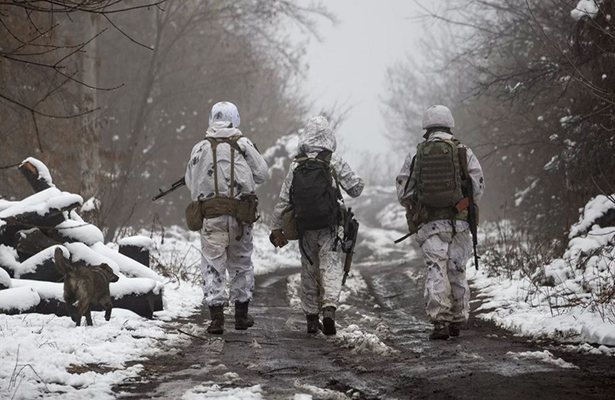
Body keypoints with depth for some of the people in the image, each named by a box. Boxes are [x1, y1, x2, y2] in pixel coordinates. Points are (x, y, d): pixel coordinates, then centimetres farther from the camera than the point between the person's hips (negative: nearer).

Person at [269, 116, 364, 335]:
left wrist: (276, 228, 11)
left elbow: (283, 200, 3)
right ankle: (329, 308, -28)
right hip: (329, 227, -3)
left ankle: (311, 317, 17)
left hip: (305, 228, 3)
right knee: (331, 267, -6)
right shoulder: (334, 161, -5)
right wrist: (357, 180, 21)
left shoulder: (296, 165, 3)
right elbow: (355, 189, -2)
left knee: (309, 270, 13)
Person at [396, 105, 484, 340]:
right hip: (459, 222, 1)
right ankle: (457, 321, 19)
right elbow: (478, 188, -1)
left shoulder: (415, 157, 5)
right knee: (457, 271, 11)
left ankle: (440, 321, -16)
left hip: (429, 224, -1)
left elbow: (403, 194, 4)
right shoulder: (463, 153, 3)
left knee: (436, 271, -4)